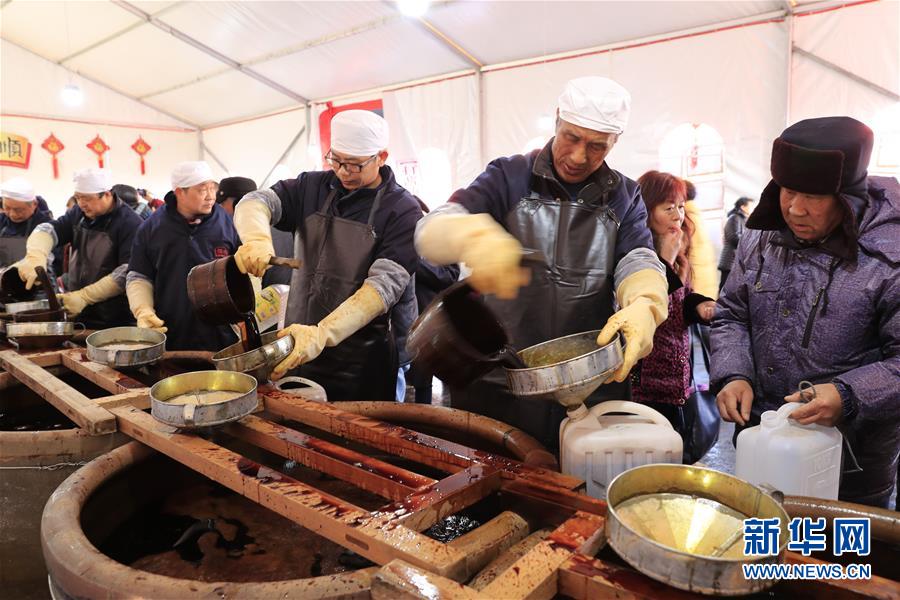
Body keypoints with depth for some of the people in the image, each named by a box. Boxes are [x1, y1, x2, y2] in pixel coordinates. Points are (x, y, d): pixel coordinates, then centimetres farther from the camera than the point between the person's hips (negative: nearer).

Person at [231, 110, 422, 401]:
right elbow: (254, 202, -5)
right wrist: (257, 238, -30)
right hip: (295, 346, 4)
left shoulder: (403, 211, -10)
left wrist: (323, 334, -32)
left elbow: (385, 284, -20)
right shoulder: (312, 187, 4)